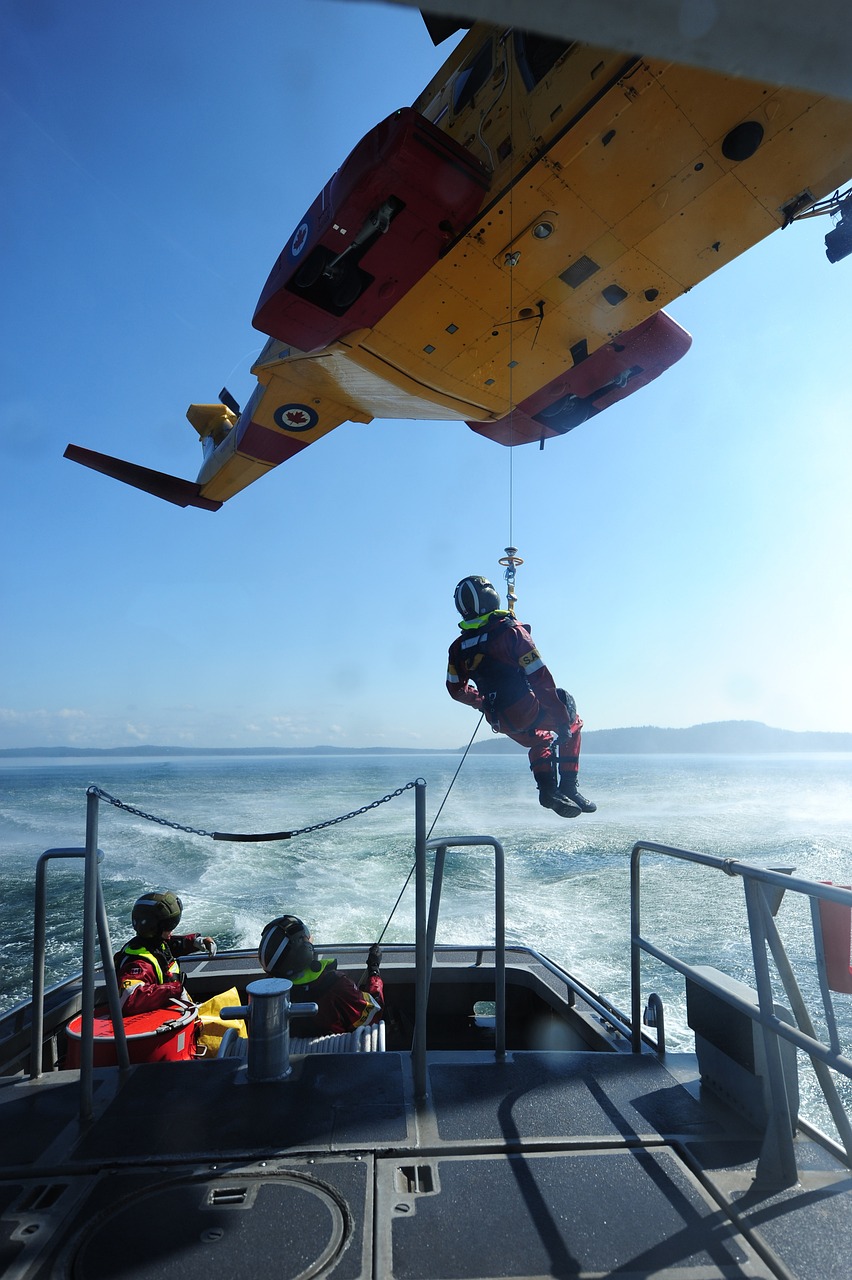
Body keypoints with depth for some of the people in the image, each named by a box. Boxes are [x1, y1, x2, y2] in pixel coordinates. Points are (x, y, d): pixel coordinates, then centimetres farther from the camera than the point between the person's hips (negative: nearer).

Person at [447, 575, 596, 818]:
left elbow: (456, 690, 10)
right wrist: (562, 720, -14)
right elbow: (540, 680, -20)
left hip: (501, 723, 6)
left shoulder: (458, 648, -2)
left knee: (541, 741, 33)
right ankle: (568, 788, 15)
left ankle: (547, 788, 13)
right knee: (572, 724, 23)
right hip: (528, 712, -6)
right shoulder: (511, 631, -19)